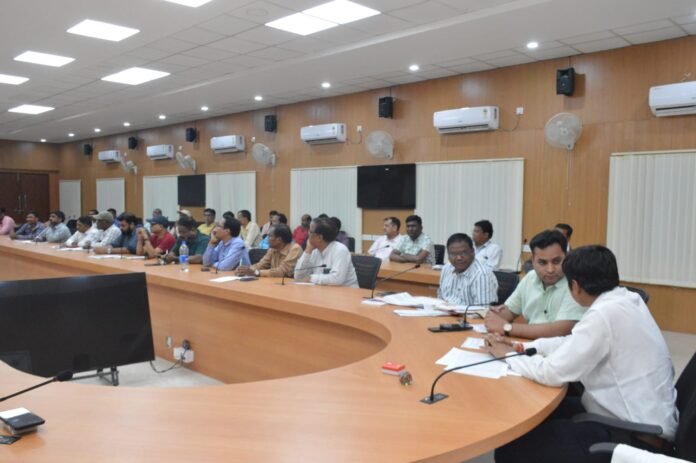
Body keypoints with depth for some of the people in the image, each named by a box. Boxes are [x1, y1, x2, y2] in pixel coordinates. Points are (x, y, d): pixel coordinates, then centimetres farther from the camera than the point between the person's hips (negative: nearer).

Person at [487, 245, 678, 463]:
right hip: (643, 420, 9)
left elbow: (552, 373, -23)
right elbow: (573, 343, 12)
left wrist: (508, 355, -7)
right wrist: (522, 347, 7)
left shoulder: (604, 313, -25)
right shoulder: (626, 300, 3)